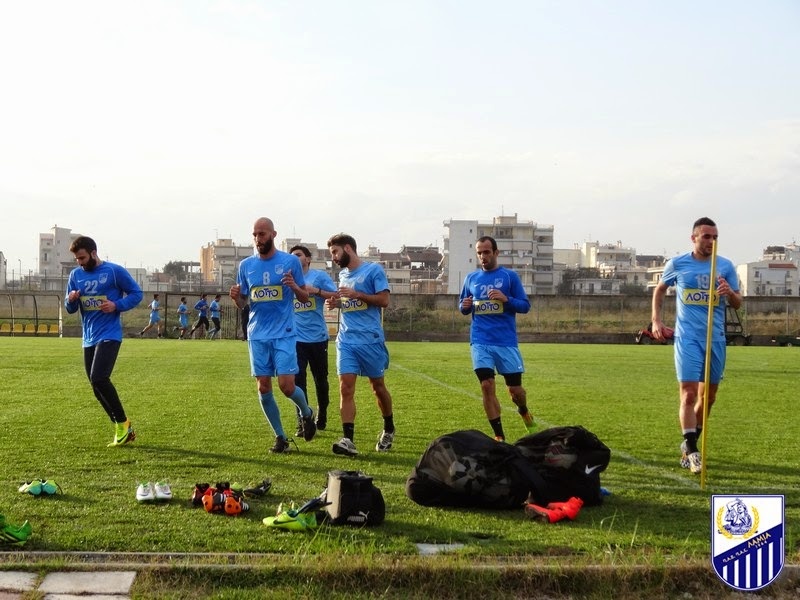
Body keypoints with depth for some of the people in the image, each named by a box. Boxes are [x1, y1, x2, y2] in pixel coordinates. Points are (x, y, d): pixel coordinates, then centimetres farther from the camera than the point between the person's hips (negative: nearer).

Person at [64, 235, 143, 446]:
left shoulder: (114, 271, -7)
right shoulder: (76, 274, 9)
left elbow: (137, 293, -1)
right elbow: (70, 309, 14)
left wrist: (117, 305, -16)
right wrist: (71, 300, -9)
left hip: (109, 335, -7)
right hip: (89, 338, 7)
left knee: (98, 378, -21)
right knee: (97, 387, 6)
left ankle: (123, 423, -5)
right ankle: (122, 429, 17)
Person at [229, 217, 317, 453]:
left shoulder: (290, 261, -2)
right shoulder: (246, 265, 7)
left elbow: (305, 297, 3)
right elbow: (242, 303, 12)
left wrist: (295, 287, -19)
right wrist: (236, 297, -11)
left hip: (284, 334, -3)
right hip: (257, 335, 3)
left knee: (286, 385, -11)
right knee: (263, 388, 3)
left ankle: (307, 414, 22)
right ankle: (280, 437, 17)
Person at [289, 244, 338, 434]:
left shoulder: (319, 276, -1)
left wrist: (316, 291, -21)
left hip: (317, 337, -1)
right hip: (296, 338, 1)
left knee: (321, 379, 13)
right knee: (298, 380, -7)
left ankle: (321, 417, 32)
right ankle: (302, 423, -2)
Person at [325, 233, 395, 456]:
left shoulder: (373, 270, -5)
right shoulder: (342, 274, 16)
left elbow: (383, 300, -10)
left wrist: (355, 294, -17)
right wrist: (335, 302, 6)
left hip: (370, 339, -5)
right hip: (346, 340, 5)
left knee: (377, 385, 9)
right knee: (346, 387, -9)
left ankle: (388, 430, 31)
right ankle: (348, 440, -14)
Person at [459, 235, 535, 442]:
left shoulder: (510, 276, 1)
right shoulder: (471, 278, 9)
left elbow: (525, 305, 0)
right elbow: (462, 307, 18)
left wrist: (506, 299, -18)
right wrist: (465, 306, -6)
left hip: (506, 342, -1)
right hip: (481, 342, 2)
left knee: (515, 389, 4)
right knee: (487, 386, -9)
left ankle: (524, 412, 39)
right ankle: (499, 436, 1)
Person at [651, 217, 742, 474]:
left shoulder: (726, 266, 3)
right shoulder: (677, 264, 0)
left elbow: (738, 303, 6)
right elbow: (659, 290, 16)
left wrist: (730, 293, -17)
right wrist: (656, 320, 5)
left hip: (716, 338, 3)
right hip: (688, 337, -3)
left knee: (708, 397, 11)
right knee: (689, 394, -13)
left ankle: (689, 443, 30)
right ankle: (691, 451, -10)